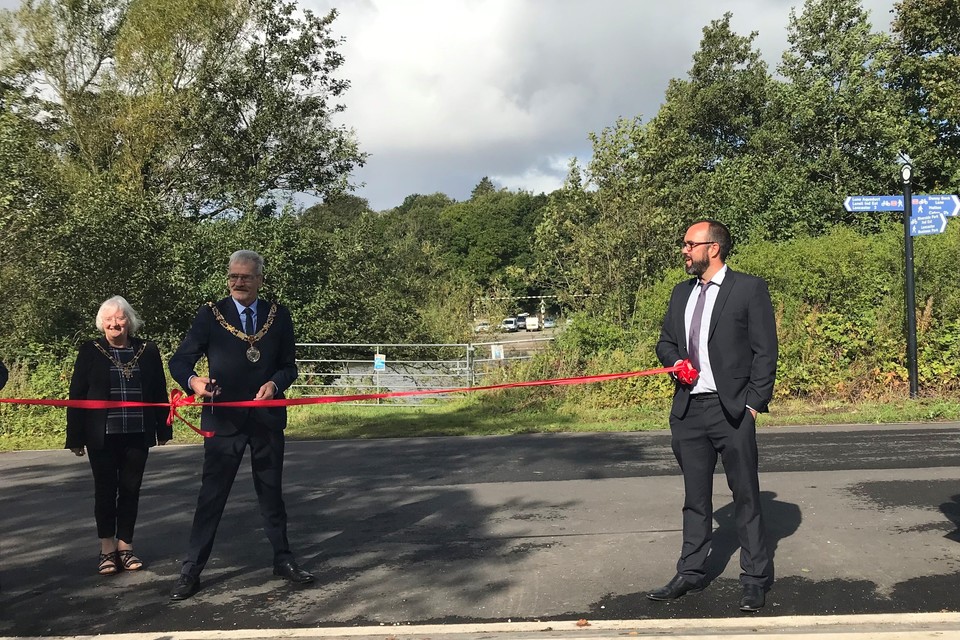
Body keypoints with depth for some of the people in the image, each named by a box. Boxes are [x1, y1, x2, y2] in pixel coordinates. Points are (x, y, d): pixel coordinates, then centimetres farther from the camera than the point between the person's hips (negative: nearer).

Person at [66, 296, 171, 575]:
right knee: (105, 490, 7)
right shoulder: (90, 352, 1)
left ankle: (125, 546, 19)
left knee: (130, 489, 7)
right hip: (102, 437, -1)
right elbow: (77, 395, 0)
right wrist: (76, 436, -3)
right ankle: (107, 548, 18)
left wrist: (163, 429, 6)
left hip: (137, 435, 1)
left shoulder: (148, 351, 4)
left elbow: (159, 392, 7)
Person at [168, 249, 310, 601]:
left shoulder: (278, 316, 3)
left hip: (267, 417, 2)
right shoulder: (210, 314, -3)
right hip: (224, 418, -2)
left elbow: (289, 366, 7)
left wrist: (275, 383, -15)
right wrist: (193, 381, -28)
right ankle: (191, 570, 10)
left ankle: (283, 559, 27)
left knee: (271, 492, 14)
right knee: (211, 494, 1)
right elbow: (179, 360, -6)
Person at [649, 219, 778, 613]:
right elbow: (665, 342, 22)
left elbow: (765, 351, -5)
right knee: (695, 498, 13)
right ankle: (691, 574, 22)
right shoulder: (682, 293, 15)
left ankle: (755, 579, 12)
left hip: (732, 409, -5)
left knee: (746, 497, 2)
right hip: (688, 410, 6)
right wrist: (676, 361, 0)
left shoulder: (749, 289, -3)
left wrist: (753, 403, -10)